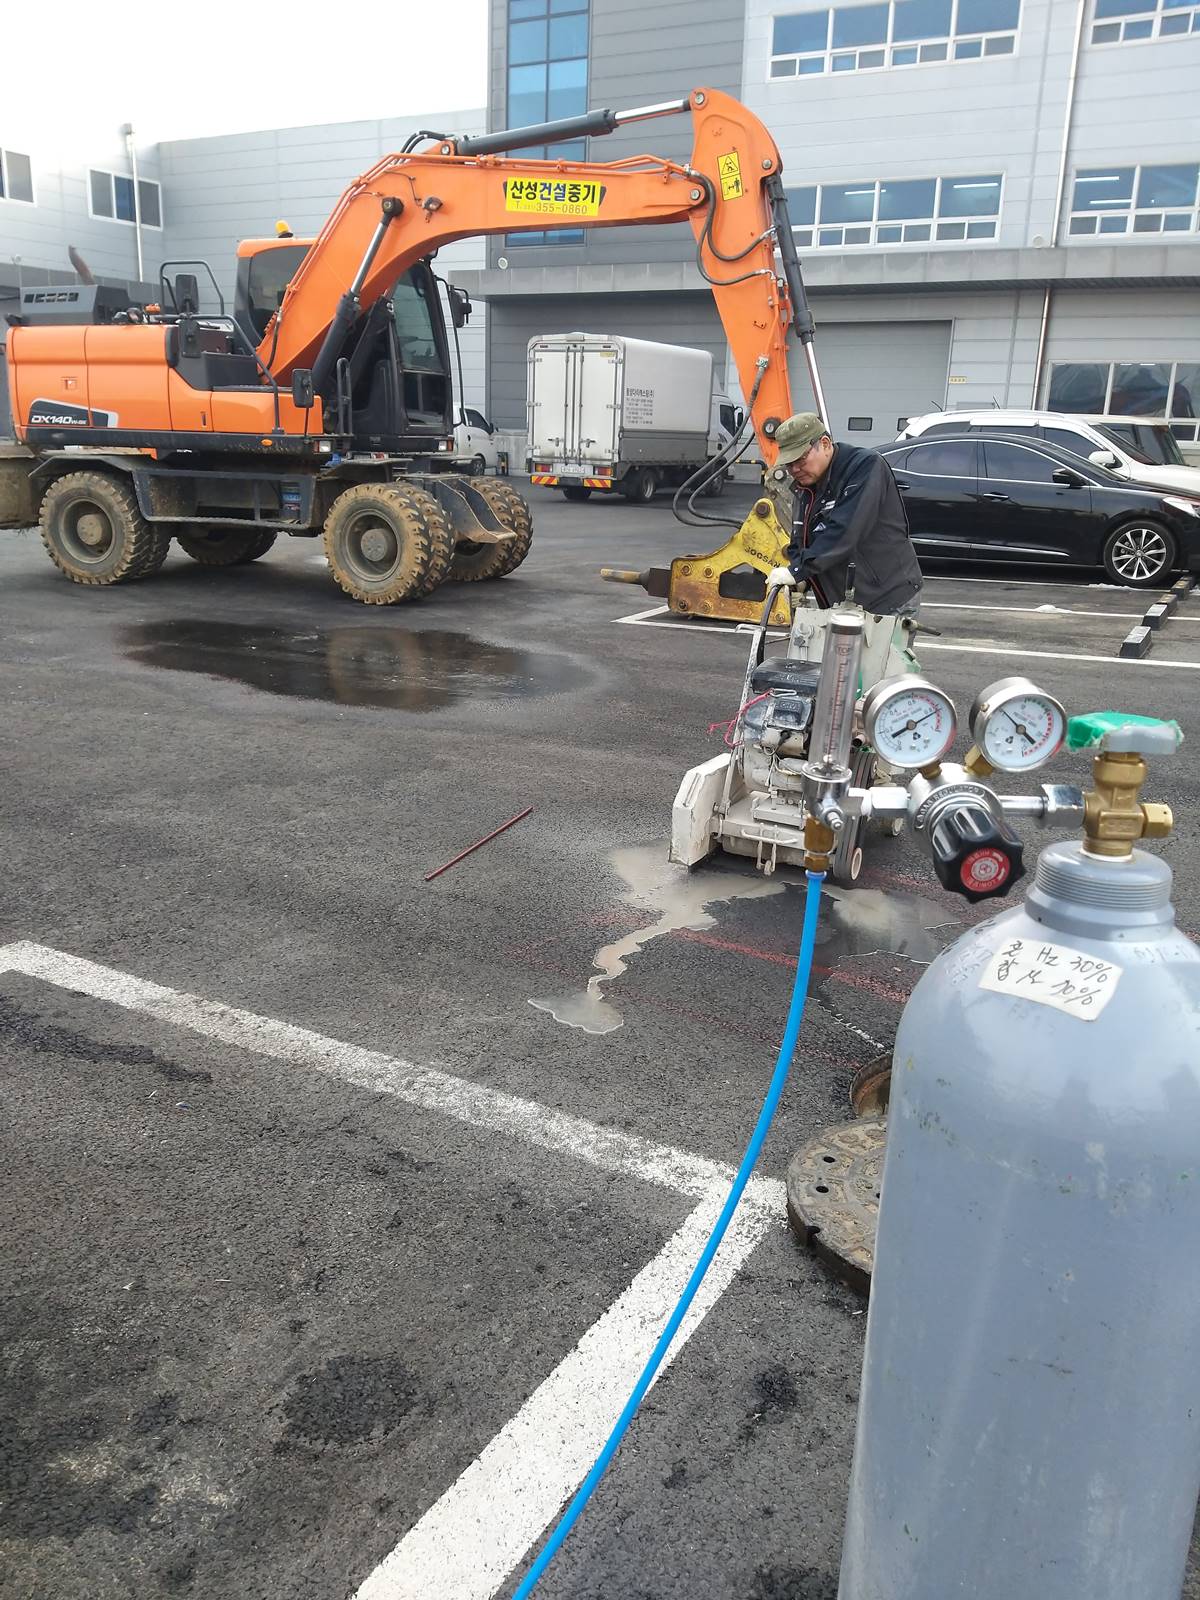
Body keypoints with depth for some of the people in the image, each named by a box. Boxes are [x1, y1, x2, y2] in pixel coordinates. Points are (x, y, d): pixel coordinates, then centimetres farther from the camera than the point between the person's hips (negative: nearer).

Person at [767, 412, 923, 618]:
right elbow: (799, 541, 13)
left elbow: (844, 532, -26)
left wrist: (798, 570, -26)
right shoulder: (805, 486, 11)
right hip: (841, 605, 8)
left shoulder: (865, 465, -15)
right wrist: (797, 578, -8)